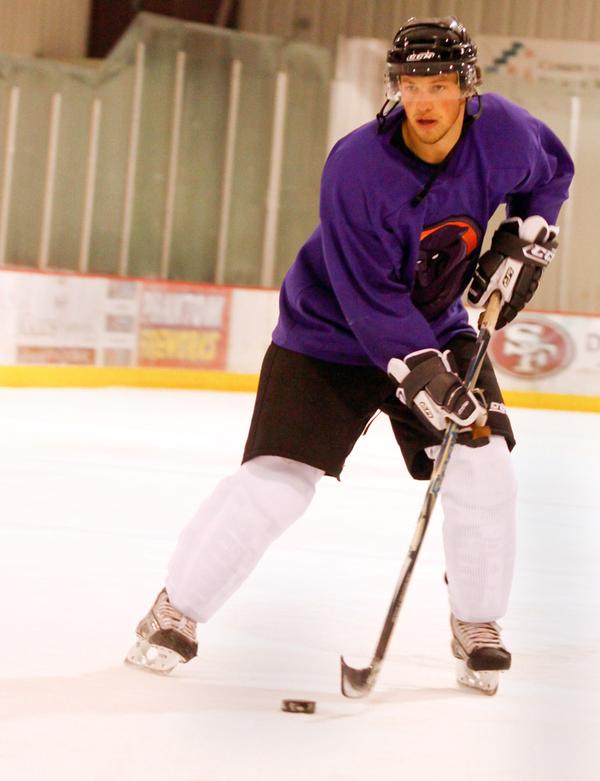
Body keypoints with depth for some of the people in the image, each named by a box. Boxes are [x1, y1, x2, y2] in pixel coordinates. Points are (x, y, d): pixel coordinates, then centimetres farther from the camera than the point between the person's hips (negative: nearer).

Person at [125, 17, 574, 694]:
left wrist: (525, 240, -3)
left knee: (481, 465, -9)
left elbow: (552, 170, 11)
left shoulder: (502, 132, -15)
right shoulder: (356, 168, -29)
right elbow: (370, 298, -28)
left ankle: (476, 625, 12)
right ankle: (176, 610, 3)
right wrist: (423, 376, -33)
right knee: (276, 479, -13)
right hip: (330, 333, -4)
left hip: (435, 325, 4)